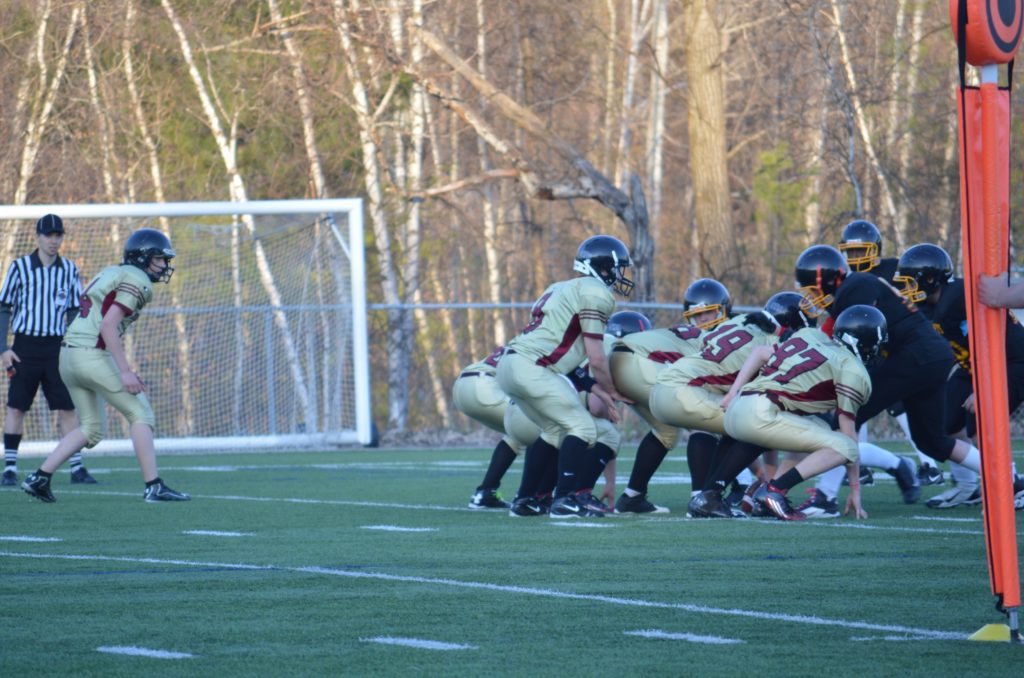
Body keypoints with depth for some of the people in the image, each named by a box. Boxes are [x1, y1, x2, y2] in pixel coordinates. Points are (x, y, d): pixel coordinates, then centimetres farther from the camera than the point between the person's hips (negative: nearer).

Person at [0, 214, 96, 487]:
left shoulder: (69, 270, 7)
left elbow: (74, 311, 13)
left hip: (57, 347, 2)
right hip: (25, 346, -2)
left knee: (68, 408, 0)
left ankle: (76, 467, 5)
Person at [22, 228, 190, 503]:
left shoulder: (109, 274, 21)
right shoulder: (136, 280, -8)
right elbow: (109, 326, -18)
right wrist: (125, 371, -20)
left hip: (68, 355, 9)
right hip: (92, 355, -9)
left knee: (91, 429, 17)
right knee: (140, 415, 1)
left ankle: (39, 478, 11)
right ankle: (153, 487, -3)